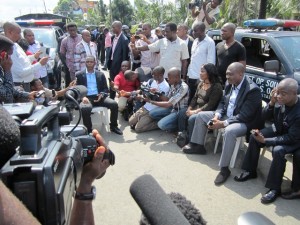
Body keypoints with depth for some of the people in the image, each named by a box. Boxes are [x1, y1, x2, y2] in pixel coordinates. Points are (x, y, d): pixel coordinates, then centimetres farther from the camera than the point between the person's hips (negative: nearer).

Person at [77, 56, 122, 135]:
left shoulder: (101, 74, 16)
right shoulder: (79, 75, 10)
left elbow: (106, 88, 14)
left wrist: (101, 94, -9)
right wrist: (83, 97, -17)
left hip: (98, 97, 3)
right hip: (87, 98, -2)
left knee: (114, 104, -21)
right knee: (85, 108, -37)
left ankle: (113, 126, -2)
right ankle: (89, 130, -17)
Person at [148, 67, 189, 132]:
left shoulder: (183, 88, -28)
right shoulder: (173, 84, -3)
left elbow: (168, 104, -28)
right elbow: (168, 99, 6)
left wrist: (151, 101, -24)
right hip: (172, 107, 8)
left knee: (162, 125, -24)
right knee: (152, 113, -3)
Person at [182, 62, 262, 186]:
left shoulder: (253, 90, -25)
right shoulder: (230, 84, -2)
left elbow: (244, 116, -28)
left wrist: (223, 123, -31)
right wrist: (217, 115, -10)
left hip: (244, 122, -8)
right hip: (226, 115, 9)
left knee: (229, 131, -40)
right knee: (201, 115, 7)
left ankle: (224, 168, -26)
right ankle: (198, 146, 20)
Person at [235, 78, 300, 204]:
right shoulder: (279, 101, -20)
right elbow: (265, 117, -7)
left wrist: (265, 140, -31)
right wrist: (271, 103, -27)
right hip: (279, 129, 7)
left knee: (278, 150, -31)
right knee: (254, 137, -6)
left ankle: (275, 188, -13)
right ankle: (250, 171, 12)